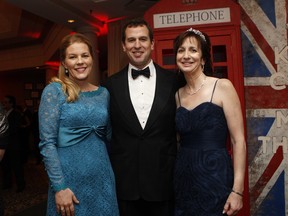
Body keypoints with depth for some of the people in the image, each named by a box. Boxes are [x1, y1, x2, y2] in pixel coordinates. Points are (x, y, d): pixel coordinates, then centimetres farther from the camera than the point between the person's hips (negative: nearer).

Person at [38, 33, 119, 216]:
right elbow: (47, 143, -11)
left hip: (103, 178, 4)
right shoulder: (54, 91, -8)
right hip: (69, 179, -4)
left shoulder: (103, 93, 5)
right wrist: (59, 187, -14)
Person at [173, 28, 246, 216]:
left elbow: (238, 141, -10)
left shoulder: (223, 87, -7)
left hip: (215, 177, -4)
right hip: (184, 179, 5)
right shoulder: (178, 95, 6)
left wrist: (237, 190, -14)